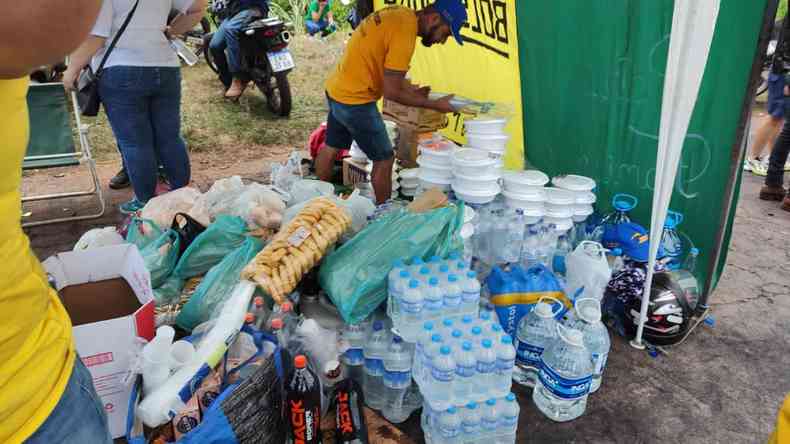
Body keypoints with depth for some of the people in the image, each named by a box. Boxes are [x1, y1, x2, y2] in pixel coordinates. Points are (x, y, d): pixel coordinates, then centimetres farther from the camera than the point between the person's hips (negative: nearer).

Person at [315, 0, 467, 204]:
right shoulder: (404, 31, -24)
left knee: (331, 148, 24)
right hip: (355, 100, -10)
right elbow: (391, 92, -21)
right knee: (384, 160, 2)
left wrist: (411, 90, 7)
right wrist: (434, 105, -13)